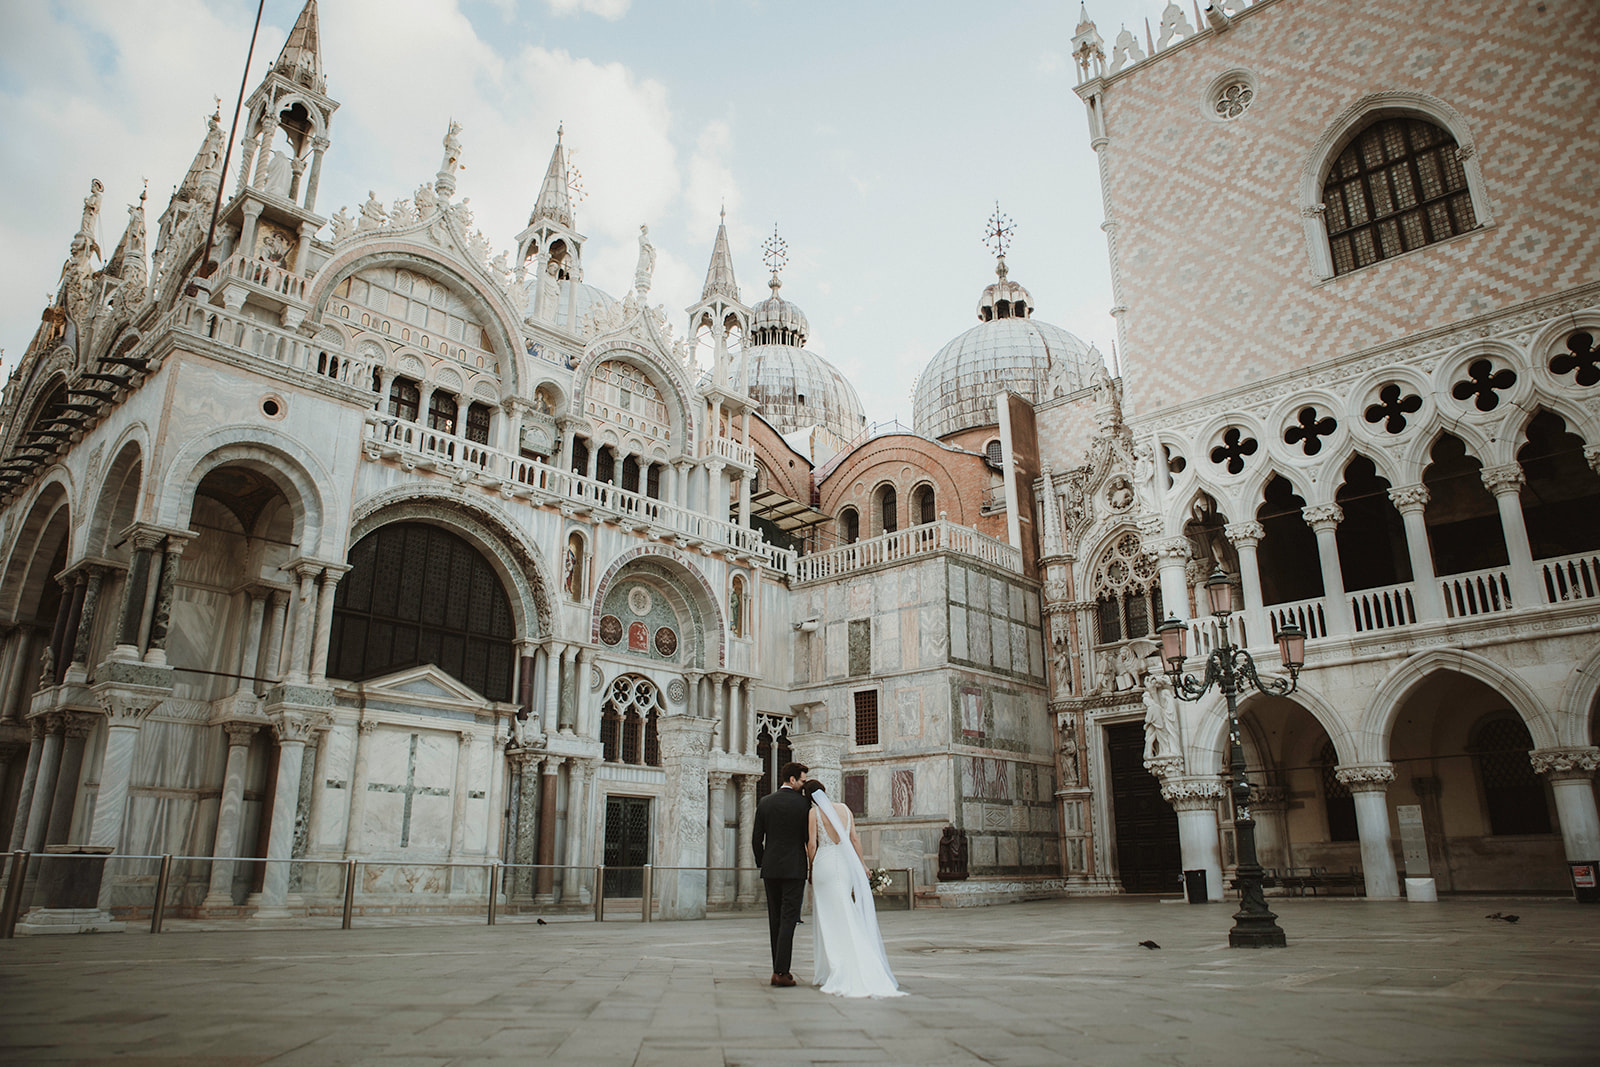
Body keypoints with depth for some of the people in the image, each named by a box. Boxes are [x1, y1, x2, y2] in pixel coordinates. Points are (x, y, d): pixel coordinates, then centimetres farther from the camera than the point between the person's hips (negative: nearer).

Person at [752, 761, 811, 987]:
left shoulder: (765, 802, 6)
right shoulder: (804, 802, -6)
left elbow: (756, 839, 6)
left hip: (771, 869, 4)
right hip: (795, 868, -4)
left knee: (775, 920, 12)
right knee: (788, 919, -4)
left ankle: (778, 969, 16)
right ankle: (781, 971, -9)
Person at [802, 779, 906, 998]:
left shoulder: (814, 812, -4)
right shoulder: (845, 809, 9)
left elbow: (812, 844, -7)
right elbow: (855, 839, 10)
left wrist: (812, 868, 5)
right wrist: (862, 866, 16)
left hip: (824, 863, -4)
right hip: (846, 865, 4)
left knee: (829, 919, 0)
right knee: (846, 917, 12)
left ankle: (829, 972, -2)